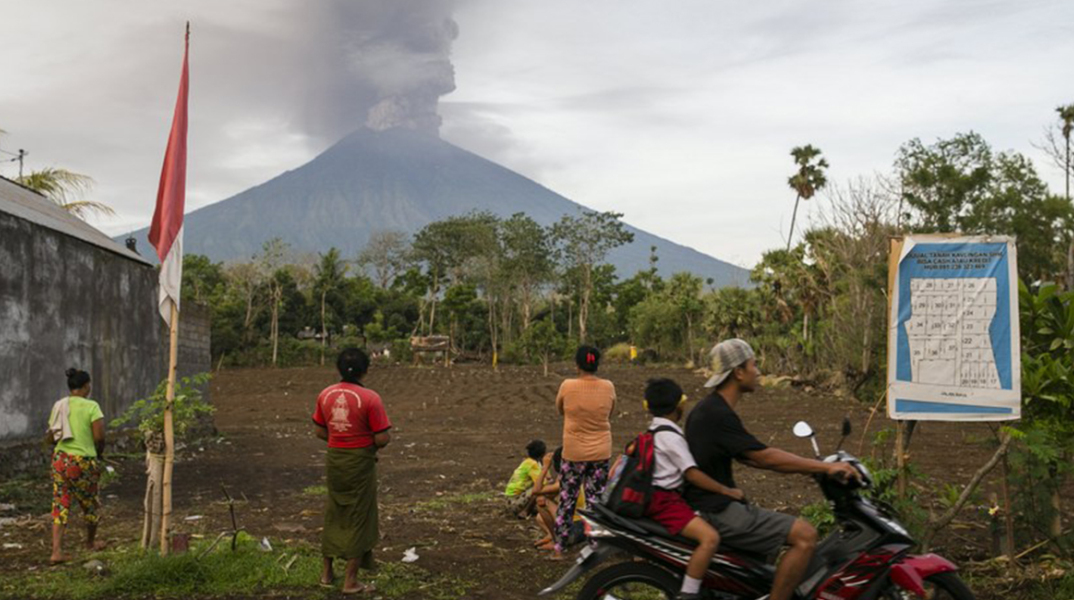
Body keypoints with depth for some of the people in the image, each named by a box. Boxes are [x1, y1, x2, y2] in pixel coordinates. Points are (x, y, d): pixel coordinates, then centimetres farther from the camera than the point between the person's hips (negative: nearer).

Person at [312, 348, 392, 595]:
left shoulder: (325, 394, -2)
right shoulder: (369, 398, -17)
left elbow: (319, 431, 7)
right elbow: (383, 438, -17)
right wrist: (371, 443, 4)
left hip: (333, 460, 5)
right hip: (360, 463, -5)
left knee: (333, 514, 20)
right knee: (359, 518, 6)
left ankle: (327, 572, 29)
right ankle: (351, 580, 11)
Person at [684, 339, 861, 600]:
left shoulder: (710, 409, 13)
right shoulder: (719, 415, -20)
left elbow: (749, 457, 16)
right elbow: (765, 457, -21)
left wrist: (811, 466, 13)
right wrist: (826, 467, -15)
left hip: (715, 504, 11)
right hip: (717, 512, -11)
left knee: (793, 529, 25)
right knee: (805, 535, -16)